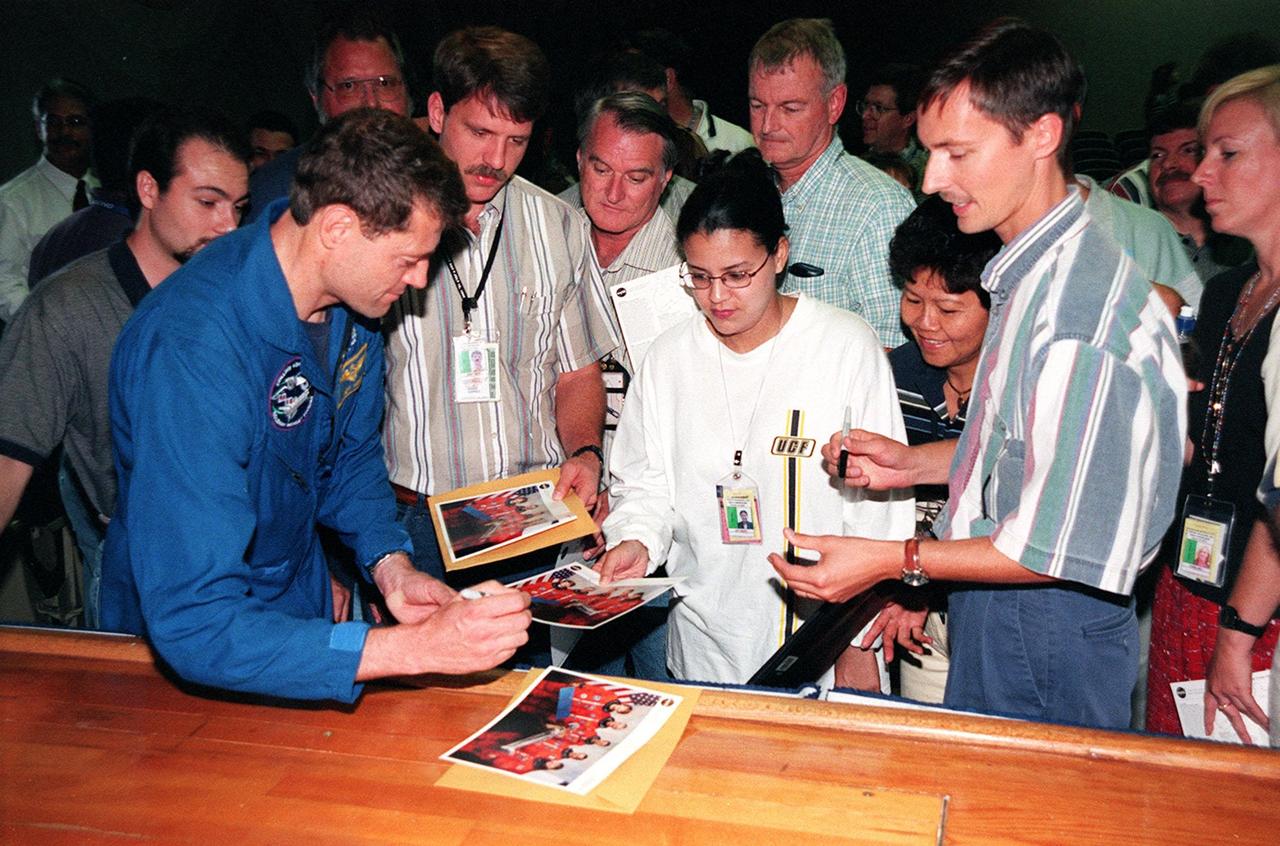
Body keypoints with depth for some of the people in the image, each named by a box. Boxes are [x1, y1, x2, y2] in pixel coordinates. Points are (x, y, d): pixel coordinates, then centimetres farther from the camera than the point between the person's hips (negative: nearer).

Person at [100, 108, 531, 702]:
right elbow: (194, 627, -34)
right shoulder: (190, 349, -32)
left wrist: (390, 565, -11)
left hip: (302, 607, 6)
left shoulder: (349, 289, -9)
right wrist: (420, 647, -40)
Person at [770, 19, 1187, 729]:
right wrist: (914, 465, 6)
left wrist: (896, 561, -19)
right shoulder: (1030, 274, 5)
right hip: (993, 614, 9)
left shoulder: (1080, 309, -27)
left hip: (1045, 634, -9)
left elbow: (1071, 546, -25)